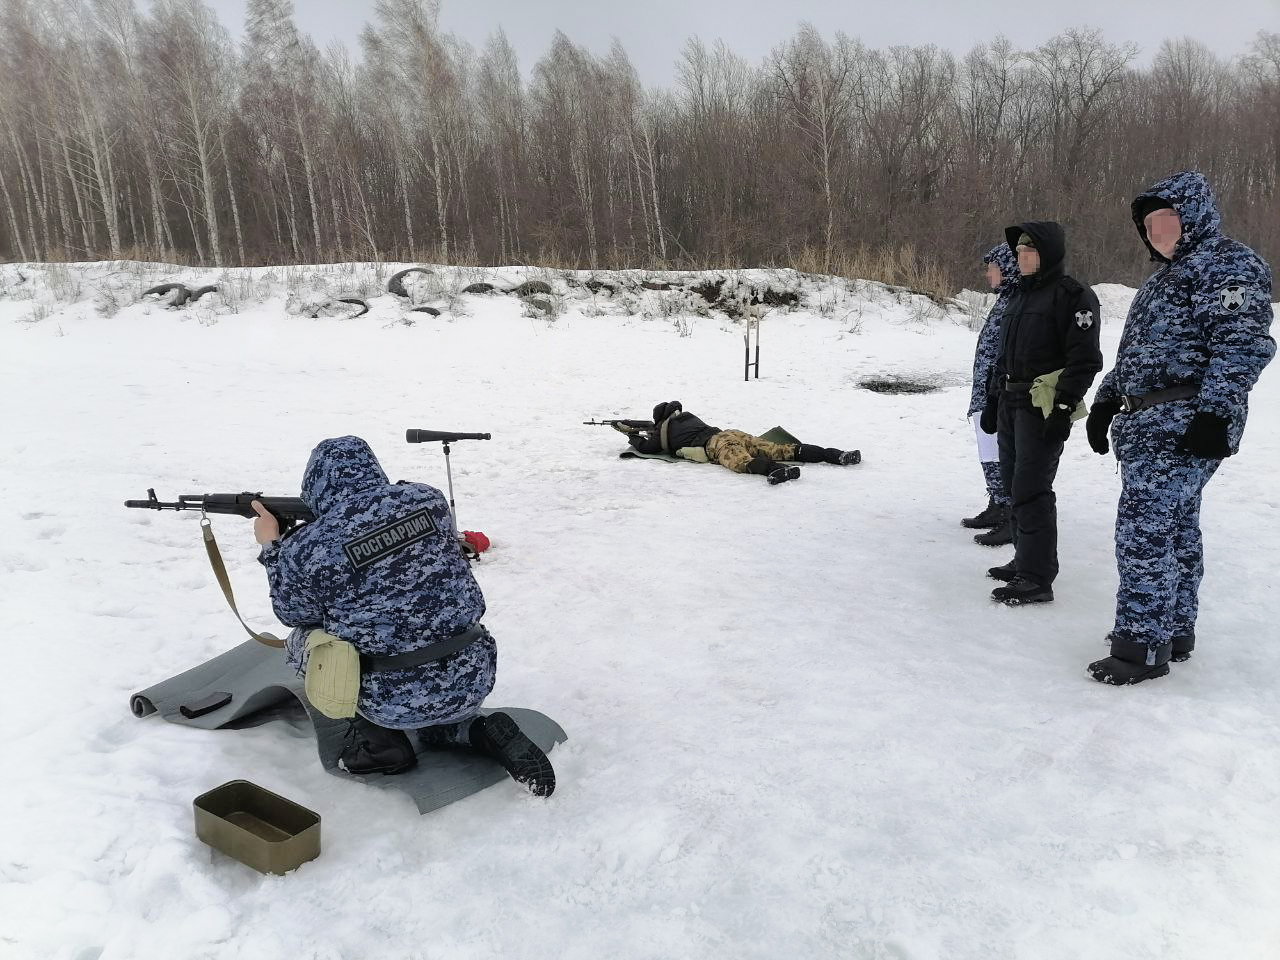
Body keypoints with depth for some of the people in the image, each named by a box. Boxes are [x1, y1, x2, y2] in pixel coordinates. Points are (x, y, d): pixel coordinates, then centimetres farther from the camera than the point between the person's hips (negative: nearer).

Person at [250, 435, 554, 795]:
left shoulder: (306, 549, -12)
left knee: (302, 639, 20)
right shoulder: (429, 499, -2)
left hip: (397, 703, -4)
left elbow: (295, 614, 8)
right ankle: (485, 734, 10)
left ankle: (376, 739, 13)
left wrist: (272, 548, 20)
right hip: (474, 679, 5)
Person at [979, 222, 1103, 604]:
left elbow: (1085, 358, -15)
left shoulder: (1072, 295, -9)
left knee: (1031, 490, -10)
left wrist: (1064, 408, -20)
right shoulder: (1020, 296, 18)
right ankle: (1026, 559, 24)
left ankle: (1037, 579, -5)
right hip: (1012, 403, 9)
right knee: (1014, 484, 12)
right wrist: (993, 400, 21)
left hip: (1044, 409, -9)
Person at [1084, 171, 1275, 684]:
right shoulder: (1166, 276, 23)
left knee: (1144, 529, -14)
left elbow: (1242, 345, -18)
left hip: (1182, 429, -10)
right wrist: (1106, 402, 21)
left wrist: (1215, 413, -25)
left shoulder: (1227, 266, -7)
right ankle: (1176, 632, 22)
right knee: (1176, 527, 14)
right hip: (1148, 427, 10)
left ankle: (1143, 644, -8)